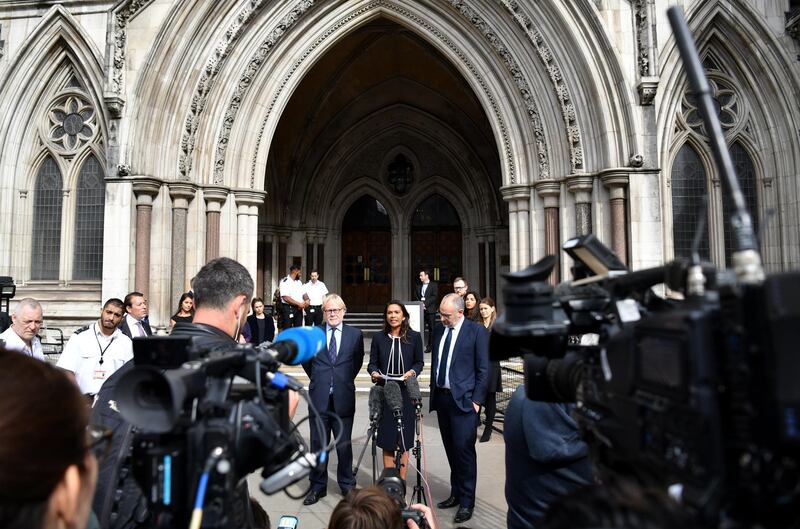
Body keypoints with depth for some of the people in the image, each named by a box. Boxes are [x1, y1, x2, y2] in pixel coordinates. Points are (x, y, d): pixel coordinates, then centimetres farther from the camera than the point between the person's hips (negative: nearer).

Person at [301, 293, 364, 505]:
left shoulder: (355, 334, 2)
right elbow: (305, 360, 16)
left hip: (343, 398, 0)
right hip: (319, 398, 1)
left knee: (344, 445, 9)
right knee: (318, 445, 9)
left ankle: (347, 485, 25)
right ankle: (318, 486, 24)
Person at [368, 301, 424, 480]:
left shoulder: (414, 337, 0)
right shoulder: (378, 337, 2)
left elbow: (419, 362, 7)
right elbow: (372, 363, 7)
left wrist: (412, 372, -13)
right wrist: (374, 373, -14)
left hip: (405, 392, -1)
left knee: (404, 440, 6)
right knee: (387, 440, 6)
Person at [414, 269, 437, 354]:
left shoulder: (434, 285, 2)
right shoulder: (418, 286, 17)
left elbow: (434, 297, -7)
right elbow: (415, 296, 14)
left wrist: (425, 303, -15)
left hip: (430, 310, -4)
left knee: (431, 329, -2)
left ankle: (430, 346, 3)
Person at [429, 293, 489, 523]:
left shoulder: (477, 331, -7)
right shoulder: (439, 330, 9)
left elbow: (483, 369, -7)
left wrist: (476, 401, -10)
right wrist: (433, 391, 11)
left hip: (463, 400, -6)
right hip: (441, 398, 6)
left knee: (464, 450, -2)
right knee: (451, 450, 14)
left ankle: (466, 502, 11)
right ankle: (456, 493, 28)